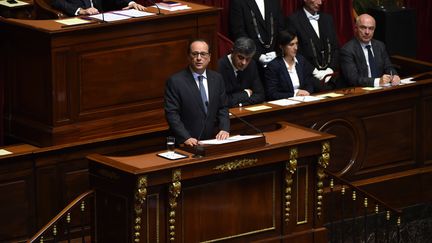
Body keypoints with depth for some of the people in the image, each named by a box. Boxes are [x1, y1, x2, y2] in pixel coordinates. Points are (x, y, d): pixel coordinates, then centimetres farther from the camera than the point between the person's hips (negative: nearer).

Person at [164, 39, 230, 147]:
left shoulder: (217, 78, 11)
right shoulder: (175, 81, -4)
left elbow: (222, 108, 15)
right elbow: (172, 114, -8)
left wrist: (224, 129, -3)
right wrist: (186, 138, -19)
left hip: (211, 141, 4)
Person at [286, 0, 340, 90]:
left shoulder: (327, 18, 16)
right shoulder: (293, 20, -2)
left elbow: (336, 48, 15)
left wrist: (330, 70, -1)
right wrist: (315, 72, -11)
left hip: (329, 77, 4)